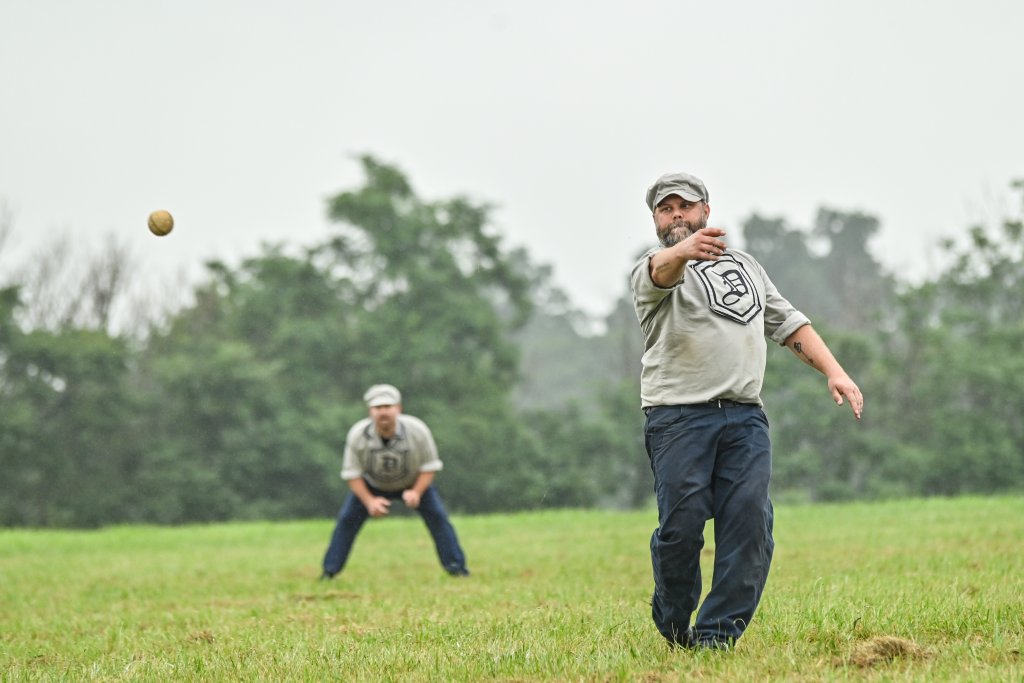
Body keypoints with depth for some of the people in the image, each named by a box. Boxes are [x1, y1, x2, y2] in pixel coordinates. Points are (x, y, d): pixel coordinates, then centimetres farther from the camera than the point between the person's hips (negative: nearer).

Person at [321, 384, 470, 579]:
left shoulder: (417, 430, -29)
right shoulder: (357, 435, -29)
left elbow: (429, 467, -18)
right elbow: (352, 475, -19)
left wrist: (416, 493, -34)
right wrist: (369, 501, -33)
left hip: (414, 483, 0)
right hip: (371, 485, 0)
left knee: (437, 517, -15)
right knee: (347, 519, -10)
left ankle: (456, 567, -5)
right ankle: (329, 571, 1)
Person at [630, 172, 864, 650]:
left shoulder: (745, 266, 25)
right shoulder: (652, 270, 5)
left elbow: (789, 324, 26)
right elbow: (661, 271, -21)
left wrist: (834, 372, 10)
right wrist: (685, 250, -45)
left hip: (744, 418, 4)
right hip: (678, 418, -4)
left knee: (750, 524, -9)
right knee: (681, 527, -11)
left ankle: (715, 637, -5)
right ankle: (674, 632, 10)